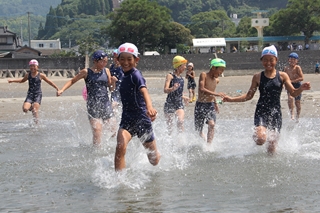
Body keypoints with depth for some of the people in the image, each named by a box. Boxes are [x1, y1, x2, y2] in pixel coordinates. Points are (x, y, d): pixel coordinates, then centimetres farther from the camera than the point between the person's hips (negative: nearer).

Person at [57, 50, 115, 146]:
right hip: (93, 106, -3)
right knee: (97, 133, -12)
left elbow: (111, 89, 11)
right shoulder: (86, 72, 0)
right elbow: (72, 81, 9)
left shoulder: (106, 71, 8)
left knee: (113, 131, 3)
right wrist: (62, 90, -5)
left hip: (106, 104, 3)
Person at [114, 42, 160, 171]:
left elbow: (144, 91, -37)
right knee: (120, 147, -26)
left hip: (141, 118, -5)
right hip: (127, 119, 5)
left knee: (154, 160, 13)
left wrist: (150, 107, -54)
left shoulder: (136, 75, -17)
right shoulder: (124, 76, 6)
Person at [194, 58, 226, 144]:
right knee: (198, 130, 3)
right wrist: (216, 94, -32)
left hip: (210, 105, 4)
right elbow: (201, 89, -25)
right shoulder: (203, 75, -11)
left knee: (211, 125, -21)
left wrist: (215, 103, 23)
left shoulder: (216, 80, 9)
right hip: (200, 105, -4)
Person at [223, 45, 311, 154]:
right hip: (262, 112, -1)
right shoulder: (257, 77, 4)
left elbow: (293, 93, 3)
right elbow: (249, 95, 9)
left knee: (272, 147, 1)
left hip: (275, 113, 1)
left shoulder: (282, 76, 4)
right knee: (260, 139, -25)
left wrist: (301, 88, -18)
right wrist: (231, 99, -1)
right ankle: (256, 135, 12)